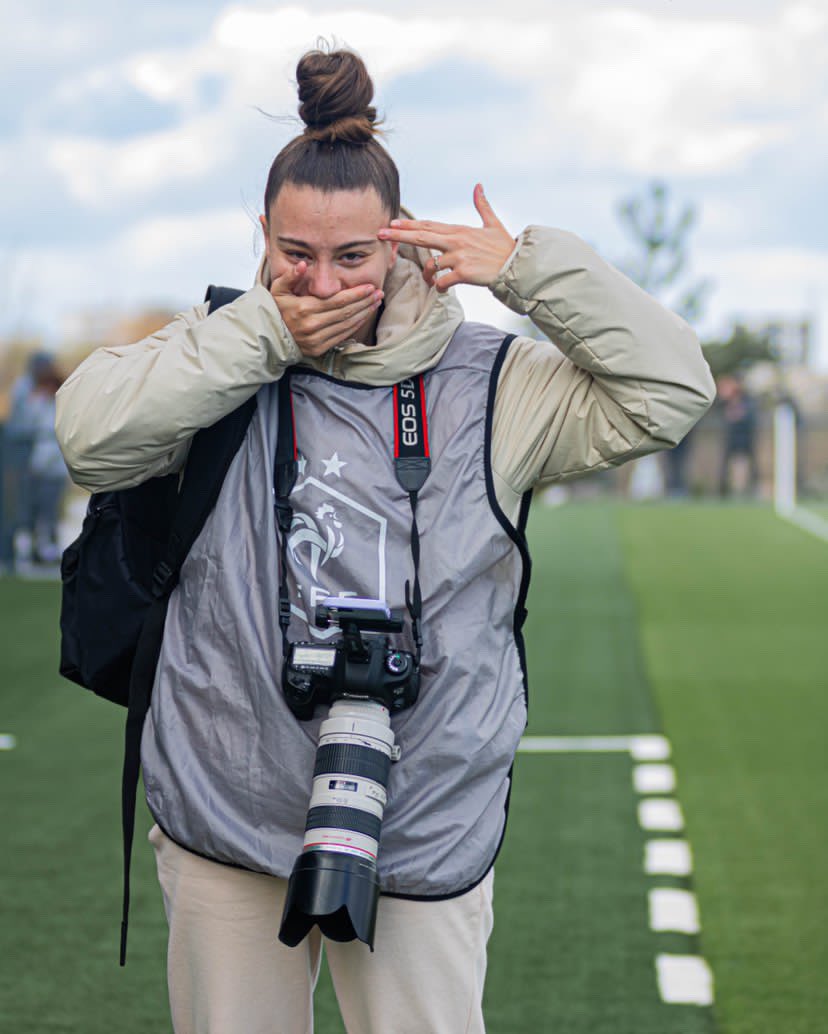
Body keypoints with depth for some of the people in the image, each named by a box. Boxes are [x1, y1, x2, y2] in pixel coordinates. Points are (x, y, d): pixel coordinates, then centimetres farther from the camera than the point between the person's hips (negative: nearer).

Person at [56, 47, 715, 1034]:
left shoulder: (484, 384, 0)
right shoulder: (223, 353, 2)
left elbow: (668, 389, -5)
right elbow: (90, 431, -14)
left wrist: (526, 268, -11)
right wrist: (264, 333, -16)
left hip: (423, 832, -1)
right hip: (225, 817, 1)